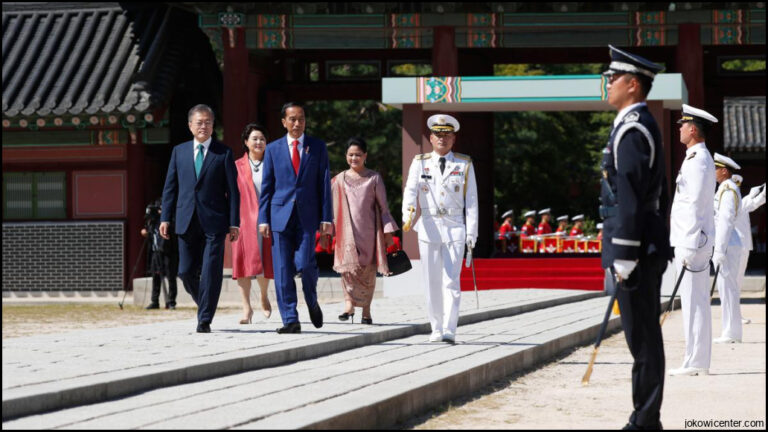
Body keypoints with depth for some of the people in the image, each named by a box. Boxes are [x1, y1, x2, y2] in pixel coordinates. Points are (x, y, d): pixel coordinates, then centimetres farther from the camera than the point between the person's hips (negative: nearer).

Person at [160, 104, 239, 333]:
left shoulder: (223, 153, 3)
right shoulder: (179, 151, 11)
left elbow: (232, 190, 2)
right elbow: (170, 186, 12)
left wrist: (234, 222, -4)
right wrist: (165, 218, 3)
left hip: (214, 222, -3)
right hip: (187, 221, 3)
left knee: (211, 272, -7)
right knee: (186, 272, 3)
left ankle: (205, 319, -3)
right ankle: (205, 304, 27)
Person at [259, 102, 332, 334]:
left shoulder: (317, 147, 8)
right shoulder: (273, 149, 9)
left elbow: (324, 183, 6)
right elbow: (266, 186, 9)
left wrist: (326, 218, -1)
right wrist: (263, 219, 2)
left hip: (307, 215, -1)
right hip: (281, 215, 1)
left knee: (305, 263, -13)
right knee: (283, 270, -3)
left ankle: (312, 302, 17)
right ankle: (290, 320, 1)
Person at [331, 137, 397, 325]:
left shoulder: (374, 178, 4)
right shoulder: (339, 180, 8)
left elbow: (383, 206, 6)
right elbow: (332, 206, 11)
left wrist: (388, 232, 2)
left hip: (368, 231, 0)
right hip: (347, 232, 0)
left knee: (368, 271, 3)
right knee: (348, 266, -17)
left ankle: (366, 310, 9)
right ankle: (349, 303, -22)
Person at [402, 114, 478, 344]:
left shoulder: (465, 165, 7)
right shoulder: (420, 163, 7)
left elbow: (471, 201, 5)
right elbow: (410, 191, -7)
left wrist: (471, 233, -3)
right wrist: (408, 216, -27)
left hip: (455, 229, -1)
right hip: (428, 228, 1)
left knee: (451, 281, -10)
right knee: (432, 283, 4)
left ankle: (449, 331, -13)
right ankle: (436, 329, 14)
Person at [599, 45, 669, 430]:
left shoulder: (631, 130, -15)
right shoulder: (644, 126, 17)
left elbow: (629, 199, -21)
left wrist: (624, 259, -21)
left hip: (636, 248, -10)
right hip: (650, 246, 10)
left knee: (642, 338, -6)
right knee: (644, 336, 12)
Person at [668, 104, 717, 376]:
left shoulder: (697, 161, -14)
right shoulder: (700, 158, 18)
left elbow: (695, 205, -19)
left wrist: (689, 248, -21)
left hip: (693, 241, -10)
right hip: (692, 241, 10)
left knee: (694, 302, -8)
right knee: (696, 302, 11)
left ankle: (695, 363, -7)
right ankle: (698, 361, 14)